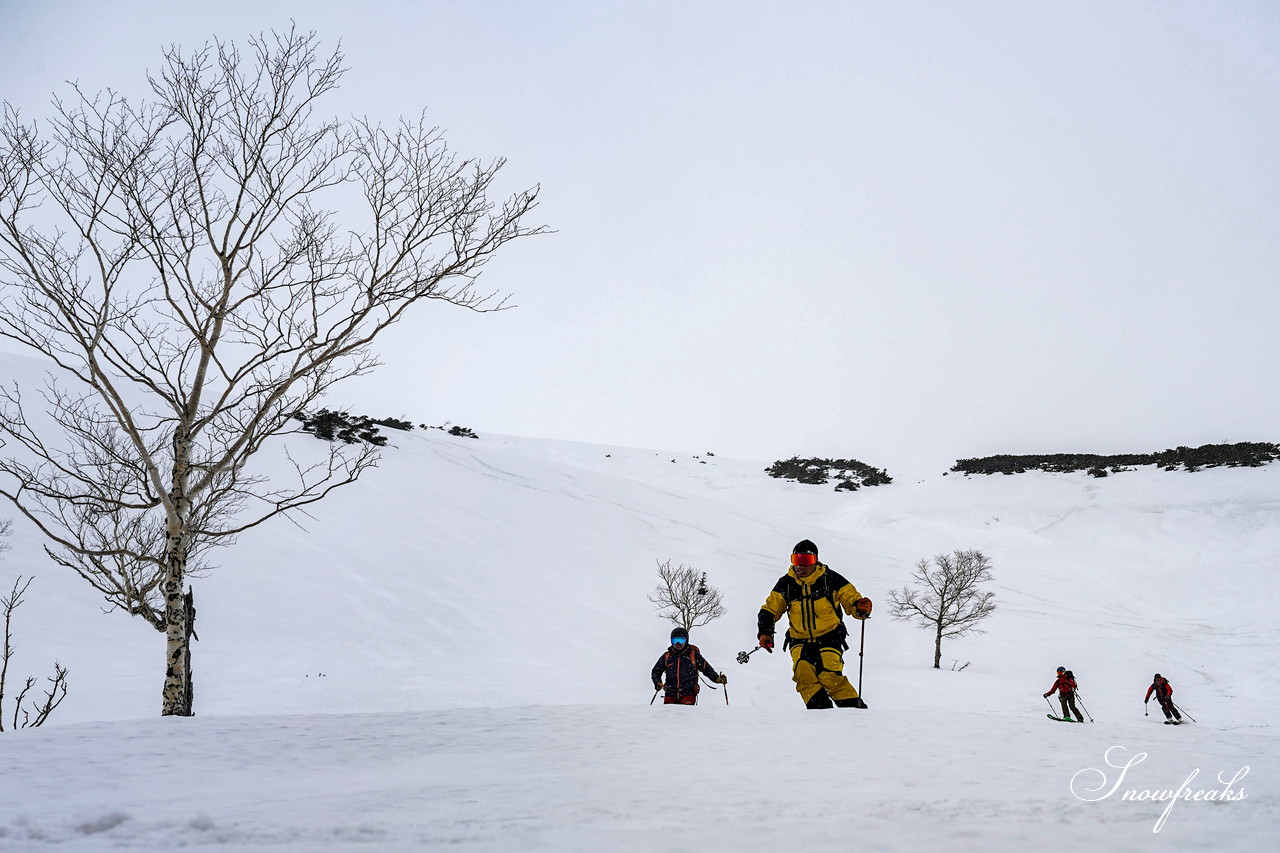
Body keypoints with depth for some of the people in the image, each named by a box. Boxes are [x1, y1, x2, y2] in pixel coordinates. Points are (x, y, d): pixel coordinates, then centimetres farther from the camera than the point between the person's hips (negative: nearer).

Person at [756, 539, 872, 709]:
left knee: (830, 676, -22)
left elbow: (852, 599, 1)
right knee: (803, 672, -24)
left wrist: (861, 608, -22)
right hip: (800, 641, 3)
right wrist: (765, 631, -11)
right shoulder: (786, 583, 1)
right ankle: (819, 707, -17)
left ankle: (855, 708, -9)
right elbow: (770, 609, 5)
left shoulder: (830, 579, -5)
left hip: (829, 637, -2)